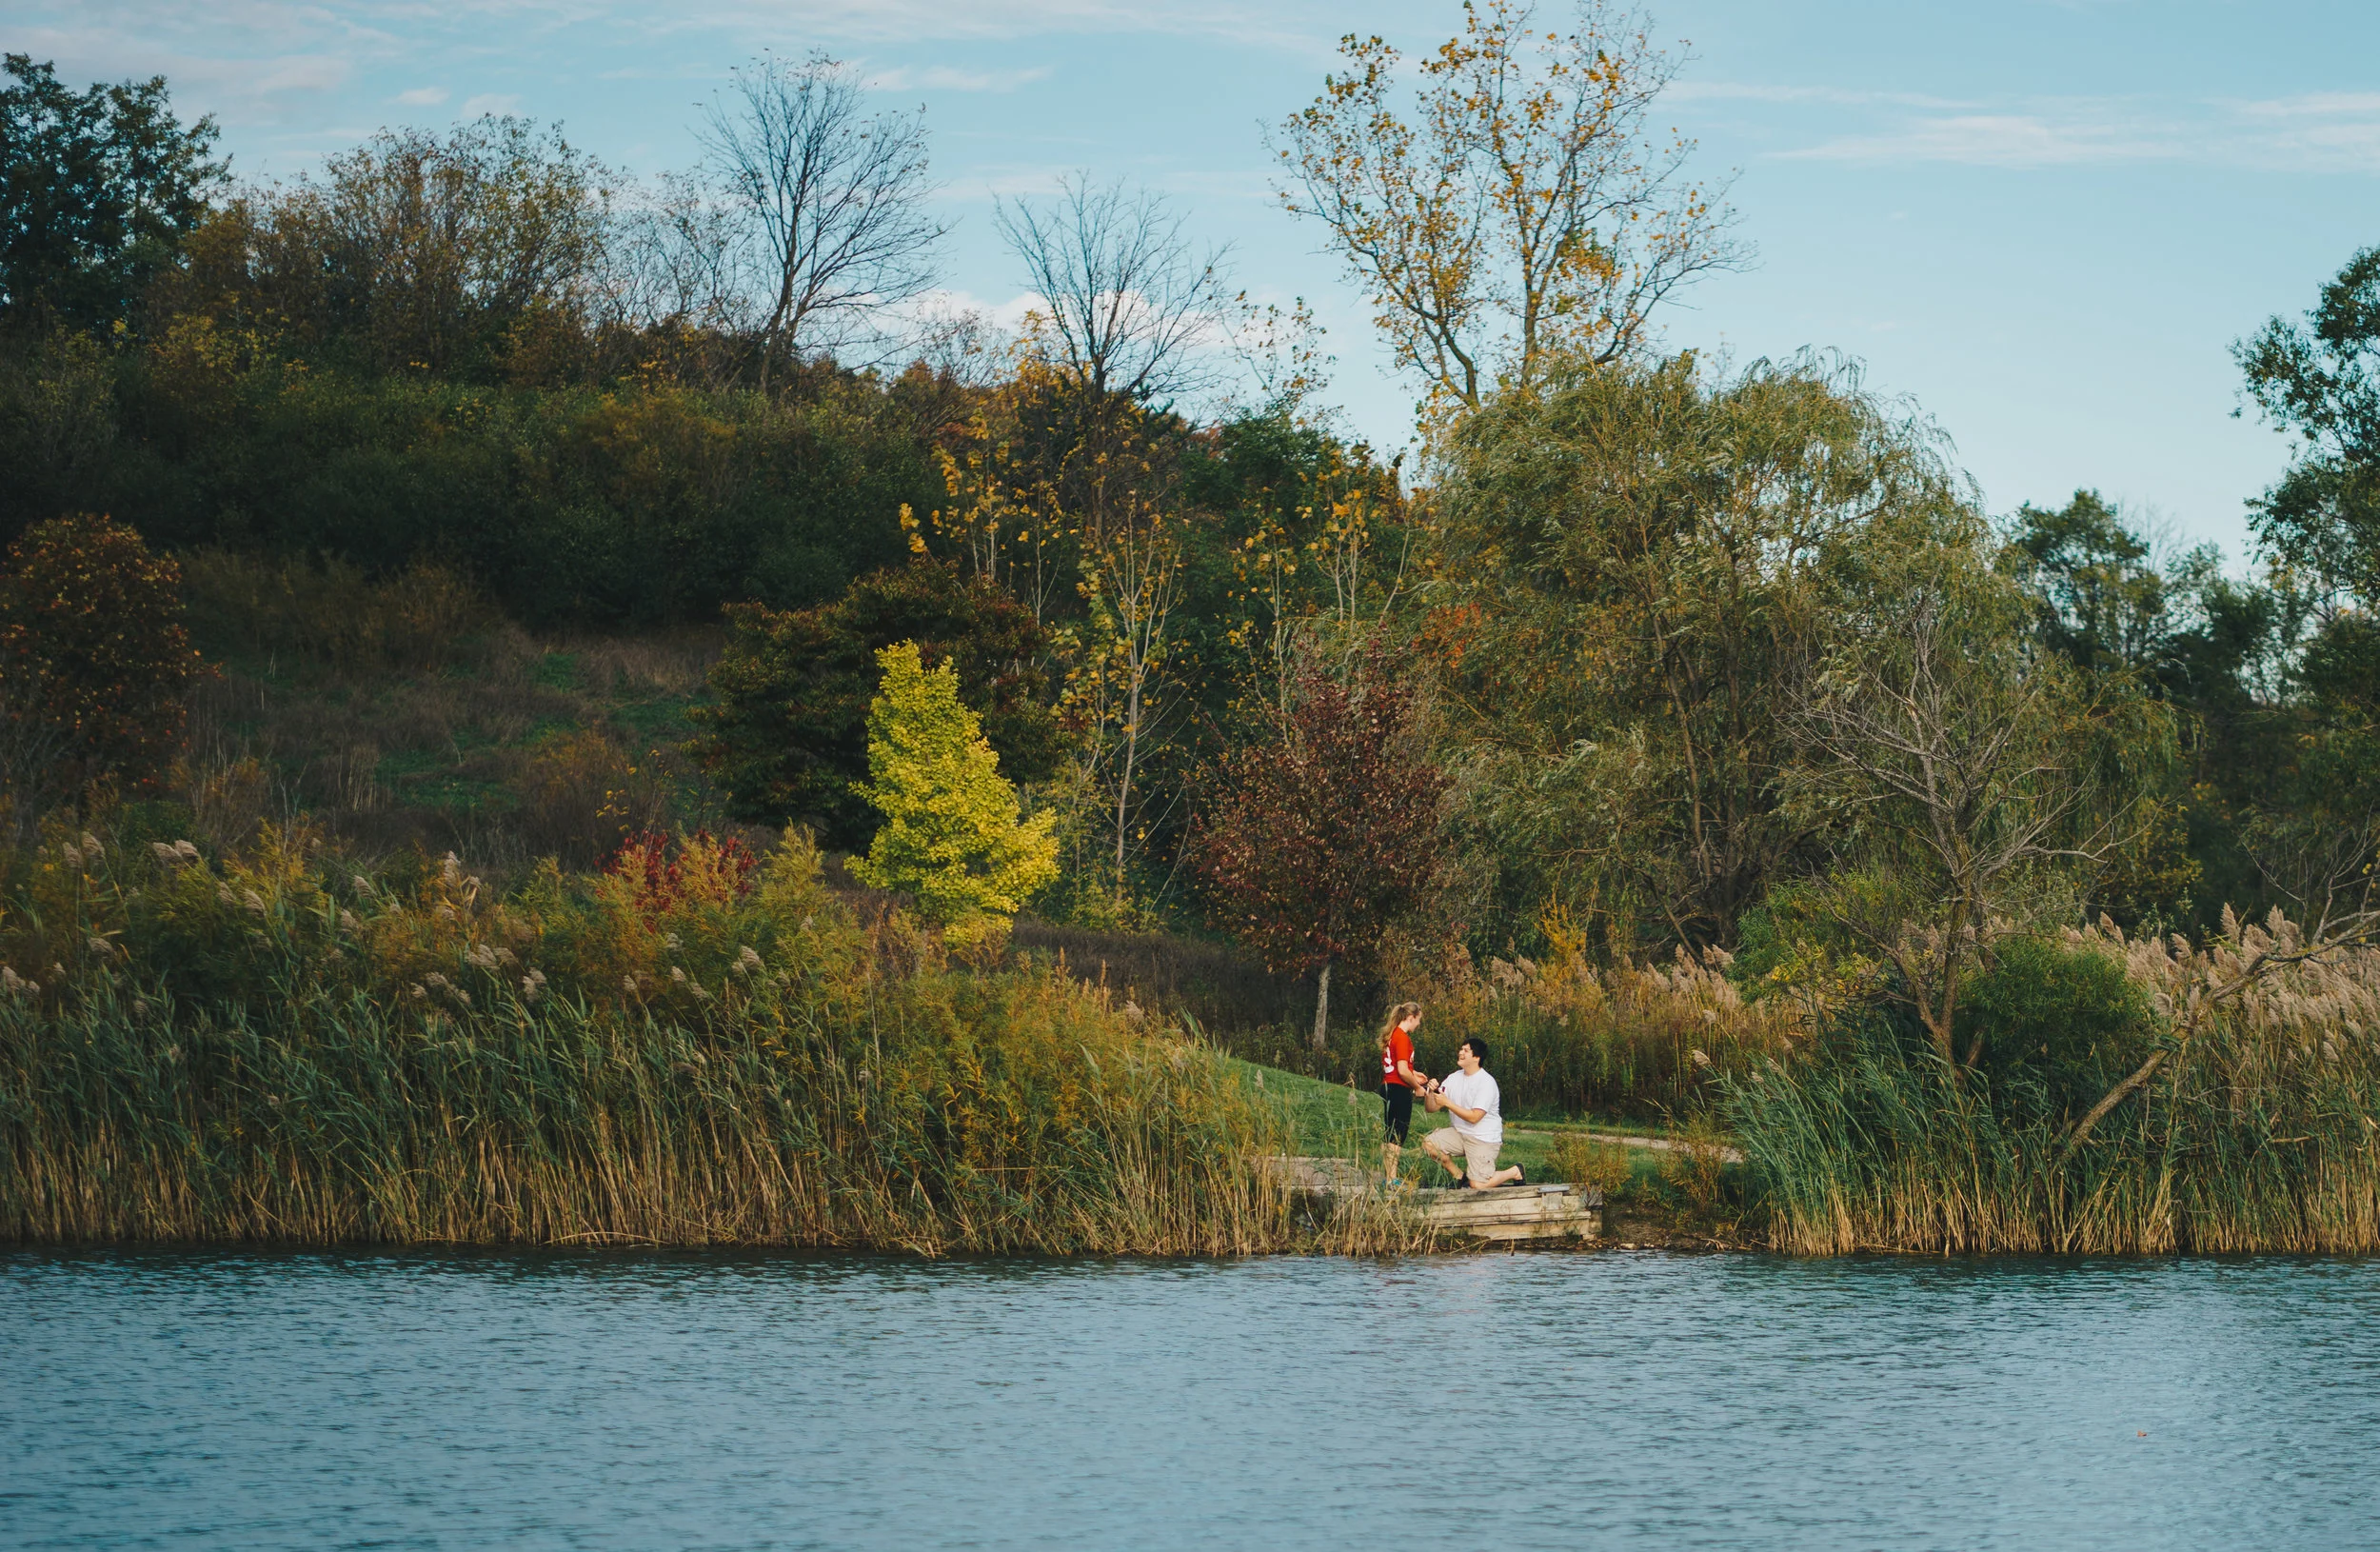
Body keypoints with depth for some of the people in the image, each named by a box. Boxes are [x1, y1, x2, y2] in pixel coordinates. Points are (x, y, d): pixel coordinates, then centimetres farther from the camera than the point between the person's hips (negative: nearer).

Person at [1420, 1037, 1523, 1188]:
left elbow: (1474, 1117, -24)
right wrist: (1431, 1093, -19)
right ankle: (1461, 1176, 5)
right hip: (1460, 1133, 7)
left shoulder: (1486, 1082, -17)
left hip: (1484, 1138, -7)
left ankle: (1515, 1172, 15)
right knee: (1428, 1143, -13)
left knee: (1478, 1185, -14)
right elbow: (1432, 1108, 3)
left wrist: (1447, 1102, -25)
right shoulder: (1454, 1078, 5)